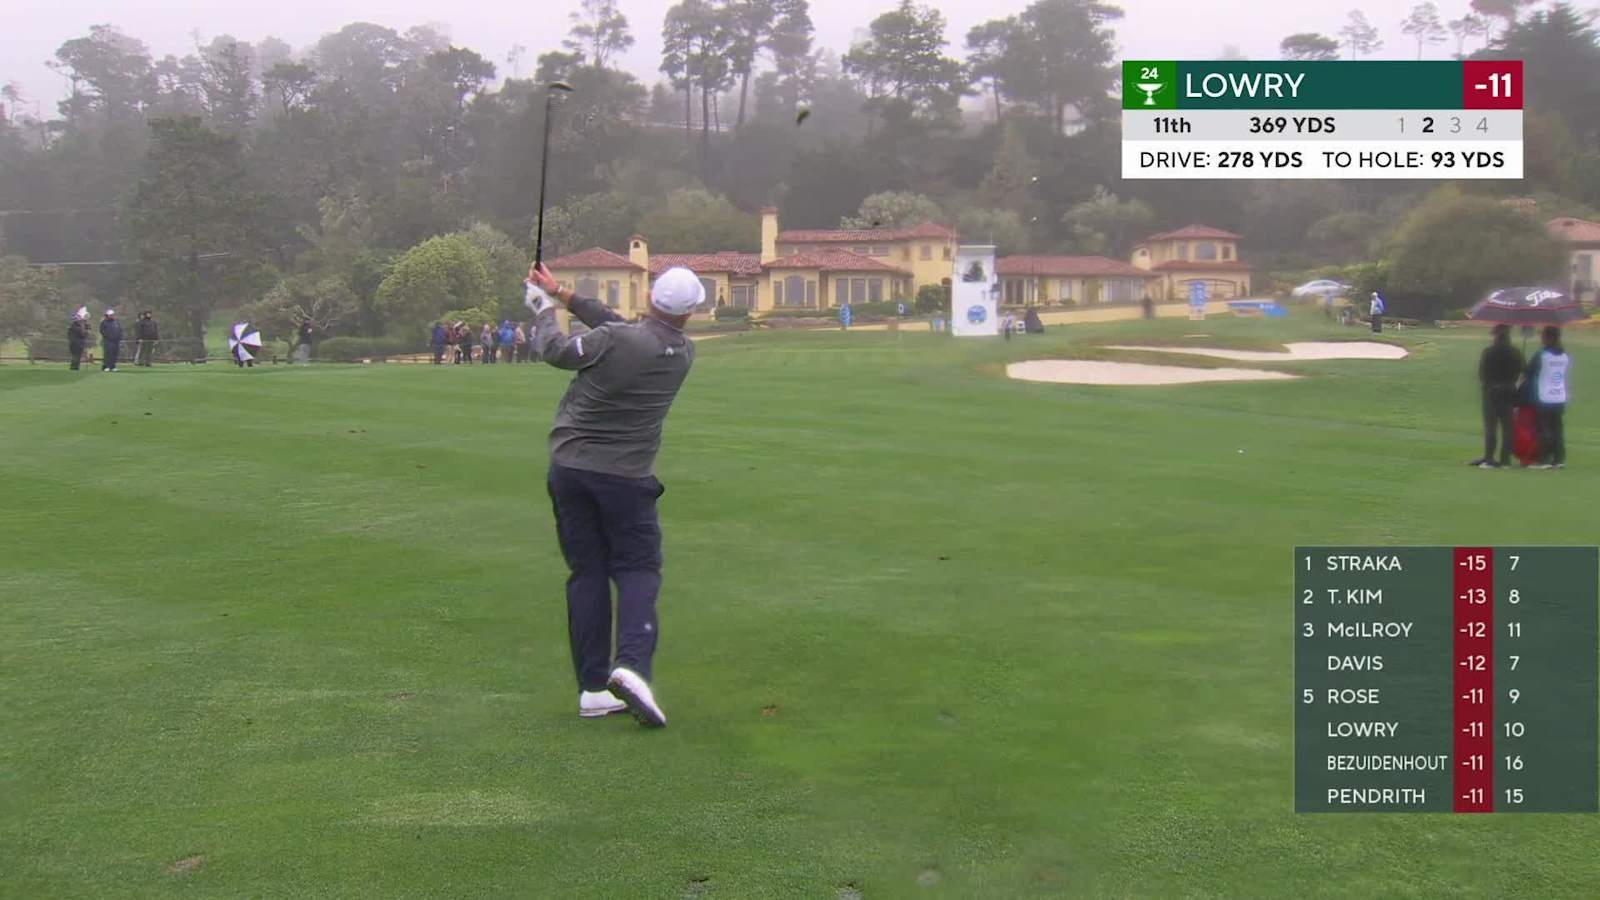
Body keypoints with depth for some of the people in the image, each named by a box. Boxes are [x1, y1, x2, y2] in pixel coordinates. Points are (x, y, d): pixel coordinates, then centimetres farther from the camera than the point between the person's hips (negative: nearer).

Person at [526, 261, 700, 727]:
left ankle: (593, 688, 6)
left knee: (587, 573, 7)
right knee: (638, 570, 6)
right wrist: (564, 295, 13)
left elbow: (556, 351, 2)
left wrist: (545, 308, 20)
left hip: (570, 467, 0)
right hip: (626, 477, 0)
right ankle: (632, 664, -19)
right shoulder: (683, 354, 0)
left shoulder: (615, 341, -13)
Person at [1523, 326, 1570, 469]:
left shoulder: (1541, 355, -12)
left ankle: (1544, 459, -1)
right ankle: (1559, 459, 9)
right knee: (1558, 429, 8)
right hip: (1560, 398, 5)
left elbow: (1528, 373, -5)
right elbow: (1567, 376, 13)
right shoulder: (1565, 355, 7)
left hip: (1544, 399, -5)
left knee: (1544, 429, -1)